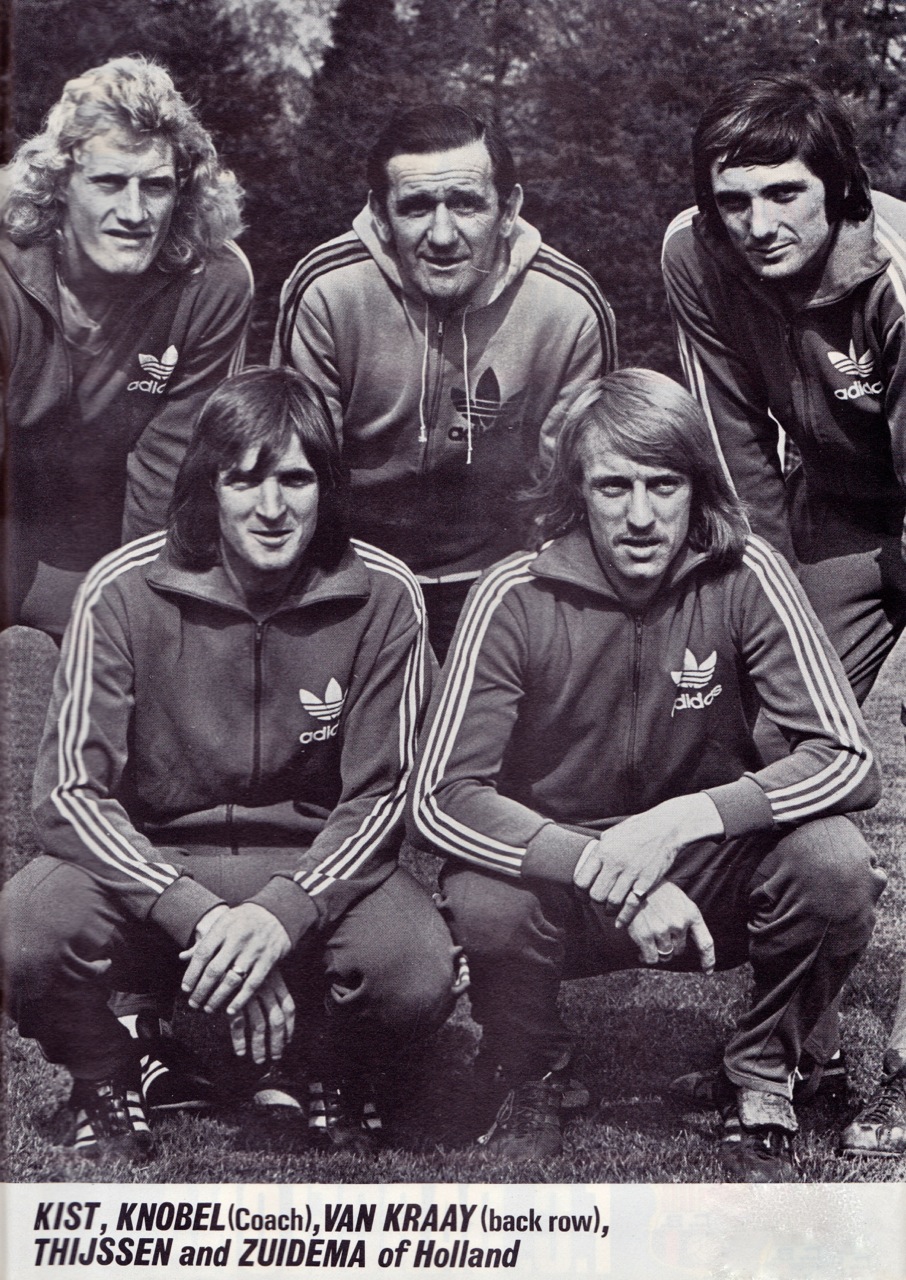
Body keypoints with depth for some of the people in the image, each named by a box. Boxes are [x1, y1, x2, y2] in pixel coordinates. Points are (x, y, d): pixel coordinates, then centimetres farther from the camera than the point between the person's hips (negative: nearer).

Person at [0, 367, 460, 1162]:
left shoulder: (381, 597, -9)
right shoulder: (125, 592, -11)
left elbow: (381, 794, -8)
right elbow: (70, 792, -13)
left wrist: (283, 913, -26)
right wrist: (199, 916, -28)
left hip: (316, 868, 0)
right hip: (146, 861, 0)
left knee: (416, 972, -30)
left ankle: (326, 1080, 9)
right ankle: (108, 1085, 6)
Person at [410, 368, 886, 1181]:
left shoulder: (743, 579, -14)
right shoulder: (518, 598, -16)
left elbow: (849, 760, -19)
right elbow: (440, 796, -21)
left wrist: (683, 820, -32)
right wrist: (609, 872, -33)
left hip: (708, 876, 1)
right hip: (555, 869, -1)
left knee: (833, 863, -28)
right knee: (484, 904, -33)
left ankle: (761, 1084, 1)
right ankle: (530, 1079, 2)